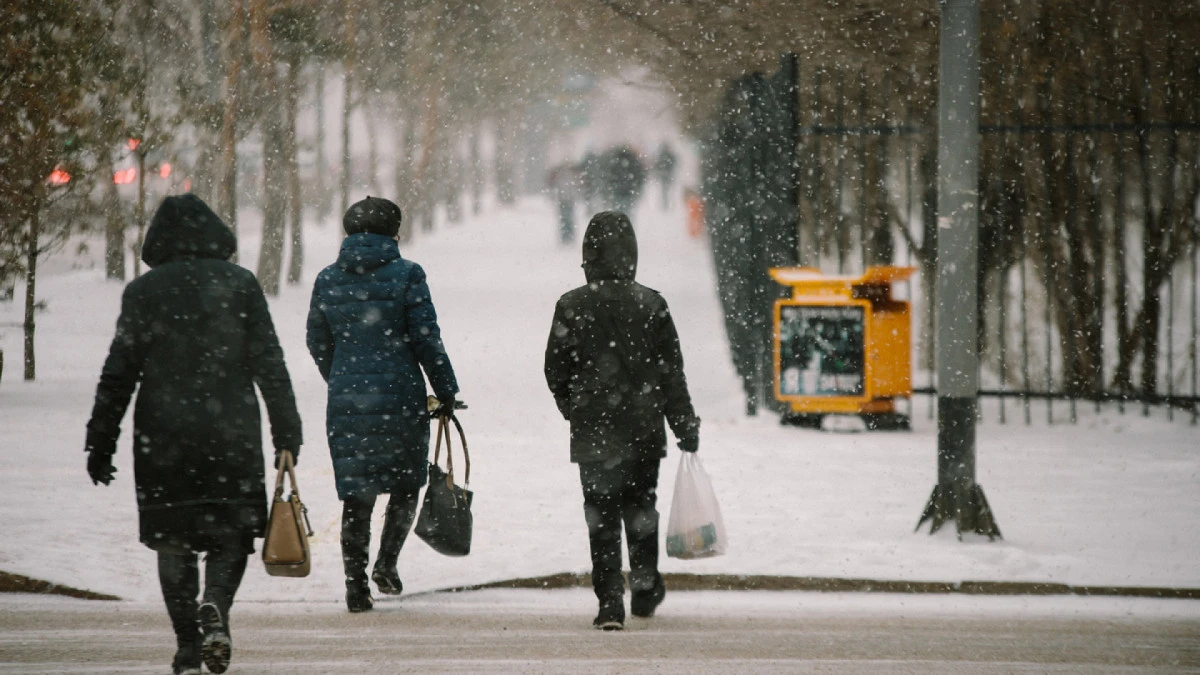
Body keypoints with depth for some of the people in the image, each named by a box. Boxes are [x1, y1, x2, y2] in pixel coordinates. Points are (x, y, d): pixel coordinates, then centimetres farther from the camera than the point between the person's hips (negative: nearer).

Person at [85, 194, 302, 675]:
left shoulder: (142, 291, 1)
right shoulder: (240, 284, 1)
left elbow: (119, 372, 1)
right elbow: (269, 364, 0)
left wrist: (101, 441, 6)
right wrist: (286, 433, 4)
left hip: (161, 437, 0)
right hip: (230, 434, 0)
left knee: (173, 539, 9)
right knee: (231, 532, 9)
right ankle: (215, 606, -19)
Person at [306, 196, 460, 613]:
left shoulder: (327, 280, 6)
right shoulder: (406, 275, -6)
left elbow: (318, 345, 14)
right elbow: (427, 340, -7)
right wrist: (447, 391, 3)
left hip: (346, 400, 3)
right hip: (400, 395, -3)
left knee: (356, 491, 6)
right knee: (406, 481, 15)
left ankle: (355, 582, 0)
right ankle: (386, 561, -1)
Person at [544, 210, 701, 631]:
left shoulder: (571, 307, -6)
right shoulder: (651, 306, -5)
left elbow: (556, 371, 0)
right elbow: (671, 373, -2)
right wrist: (685, 425, 5)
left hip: (592, 433, -1)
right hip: (644, 430, 1)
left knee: (601, 517, 2)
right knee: (641, 509, 19)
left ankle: (609, 605, -4)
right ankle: (645, 590, 28)